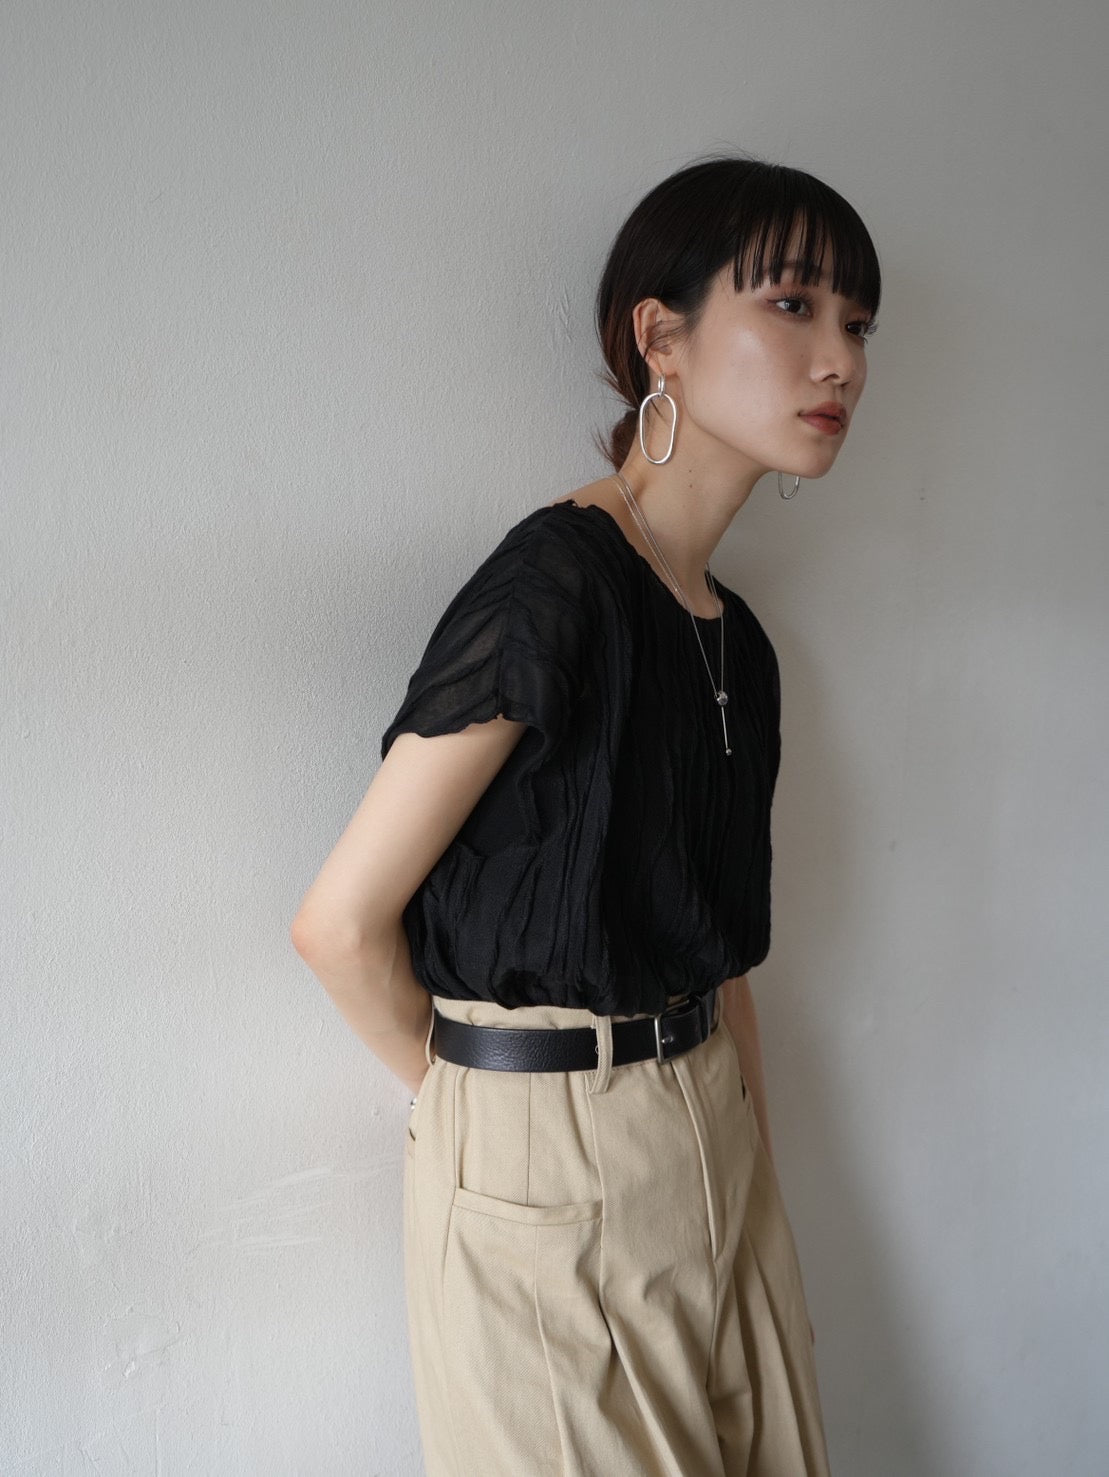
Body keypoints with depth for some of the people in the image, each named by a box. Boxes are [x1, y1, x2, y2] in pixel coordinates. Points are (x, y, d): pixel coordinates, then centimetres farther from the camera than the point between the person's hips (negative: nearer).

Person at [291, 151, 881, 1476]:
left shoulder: (735, 637, 7)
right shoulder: (558, 581, -19)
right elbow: (340, 922, -18)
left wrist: (747, 1137, 9)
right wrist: (471, 1096, -3)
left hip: (712, 1142, 8)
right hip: (545, 1163, -7)